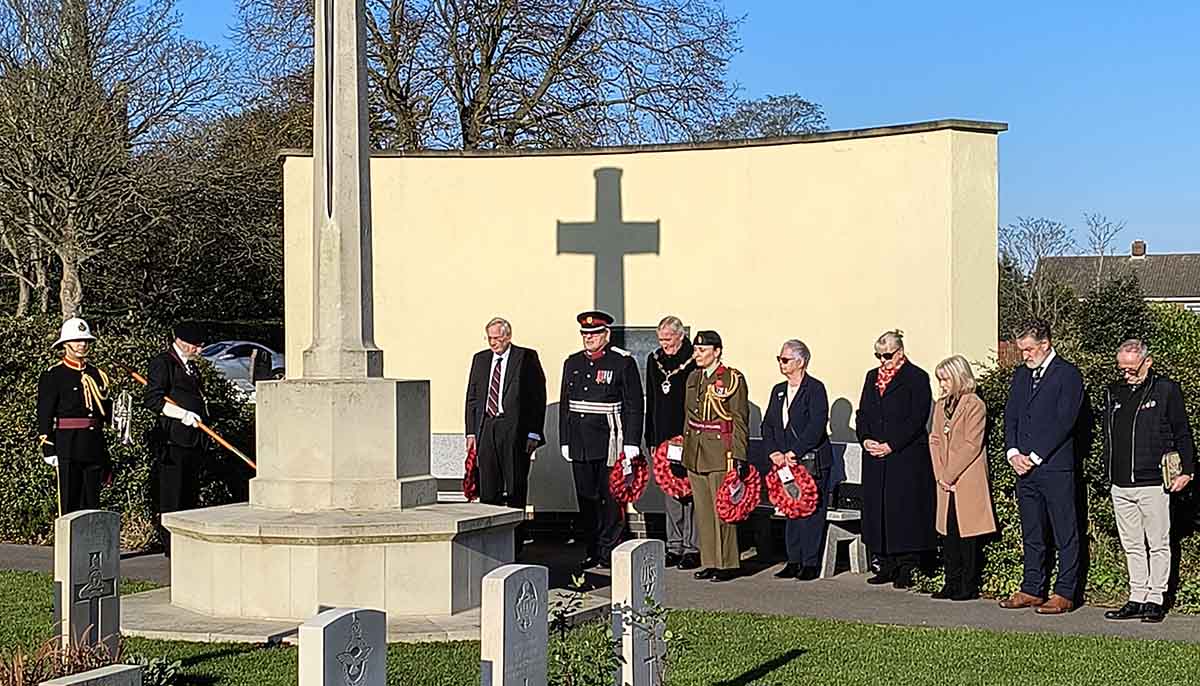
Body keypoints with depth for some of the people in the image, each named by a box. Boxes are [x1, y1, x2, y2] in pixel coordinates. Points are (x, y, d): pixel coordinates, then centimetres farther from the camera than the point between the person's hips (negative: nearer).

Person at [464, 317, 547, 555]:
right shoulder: (480, 359, 14)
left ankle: (515, 542, 6)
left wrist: (534, 433, -10)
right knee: (488, 489, 5)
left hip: (515, 430, -4)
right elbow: (472, 398, 16)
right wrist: (471, 432, 7)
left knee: (516, 488, 1)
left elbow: (538, 397, -4)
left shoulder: (526, 358, -1)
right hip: (486, 428, 4)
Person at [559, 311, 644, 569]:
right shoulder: (572, 363, 13)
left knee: (610, 498, -1)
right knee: (586, 498, 7)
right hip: (580, 443, 5)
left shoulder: (623, 362, -3)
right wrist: (565, 441, 12)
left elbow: (634, 405, -4)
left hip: (609, 440, -5)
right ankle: (592, 551, 15)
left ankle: (608, 551, 7)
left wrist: (631, 443, -9)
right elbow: (565, 404, 16)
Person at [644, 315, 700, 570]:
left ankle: (692, 547, 4)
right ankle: (674, 546, 17)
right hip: (663, 439, 6)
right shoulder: (654, 360, 11)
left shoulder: (695, 361, -8)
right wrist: (651, 439, 14)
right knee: (670, 493, 10)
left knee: (691, 492, -3)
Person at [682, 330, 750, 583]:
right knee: (702, 511, 9)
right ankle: (710, 562, 16)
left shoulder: (733, 379, -7)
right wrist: (685, 451, 17)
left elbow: (740, 421, -9)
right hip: (695, 454, 7)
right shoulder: (693, 378, 13)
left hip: (720, 454, -7)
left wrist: (739, 457, -13)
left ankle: (727, 564, 5)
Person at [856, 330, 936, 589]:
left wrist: (891, 445, -15)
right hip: (875, 456, 6)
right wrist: (865, 439, -2)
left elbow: (917, 418, -11)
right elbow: (863, 413, 16)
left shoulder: (916, 378, -5)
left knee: (905, 510, -5)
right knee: (878, 510, 7)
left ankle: (907, 569, -1)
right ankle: (887, 566, 14)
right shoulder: (873, 377, 16)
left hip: (907, 457, -6)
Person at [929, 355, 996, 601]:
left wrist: (950, 474, -13)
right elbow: (934, 440, 12)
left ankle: (969, 585, 1)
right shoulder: (941, 406, 15)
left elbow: (971, 445, -13)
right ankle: (952, 583, 12)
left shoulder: (974, 405, -8)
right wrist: (940, 474, 0)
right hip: (945, 481, 7)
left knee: (967, 534, -4)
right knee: (947, 532, 6)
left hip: (968, 481, -7)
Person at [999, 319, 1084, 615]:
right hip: (1025, 468, 7)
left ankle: (1065, 593, 4)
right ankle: (1032, 589, 19)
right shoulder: (1021, 374, 16)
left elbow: (1064, 421, -12)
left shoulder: (1067, 374, -6)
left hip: (1055, 468, -7)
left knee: (1065, 535, 0)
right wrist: (1013, 452, -2)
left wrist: (1035, 457, -13)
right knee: (1031, 534, 12)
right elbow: (1010, 415, 14)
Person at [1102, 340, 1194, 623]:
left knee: (1158, 546, 0)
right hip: (1120, 486, 5)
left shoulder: (1166, 390, 0)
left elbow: (1182, 433, 1)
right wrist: (1109, 473, 16)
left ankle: (1155, 600, 7)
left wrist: (1186, 471, -3)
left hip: (1153, 483, -5)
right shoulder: (1114, 393, 14)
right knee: (1132, 546, 9)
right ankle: (1136, 599, 14)